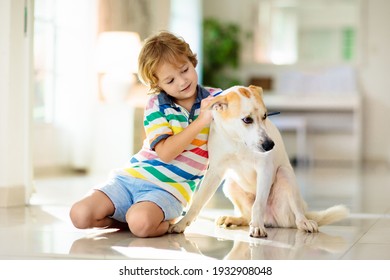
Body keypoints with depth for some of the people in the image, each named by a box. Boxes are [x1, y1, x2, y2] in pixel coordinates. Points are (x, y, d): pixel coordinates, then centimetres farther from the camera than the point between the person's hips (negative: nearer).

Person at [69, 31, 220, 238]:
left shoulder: (214, 99, 2)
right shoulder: (156, 105, 0)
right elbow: (165, 152, -14)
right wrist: (201, 121, -20)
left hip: (169, 189, -2)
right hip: (131, 175, 2)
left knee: (140, 223, -36)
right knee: (80, 215, -18)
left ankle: (166, 224, -2)